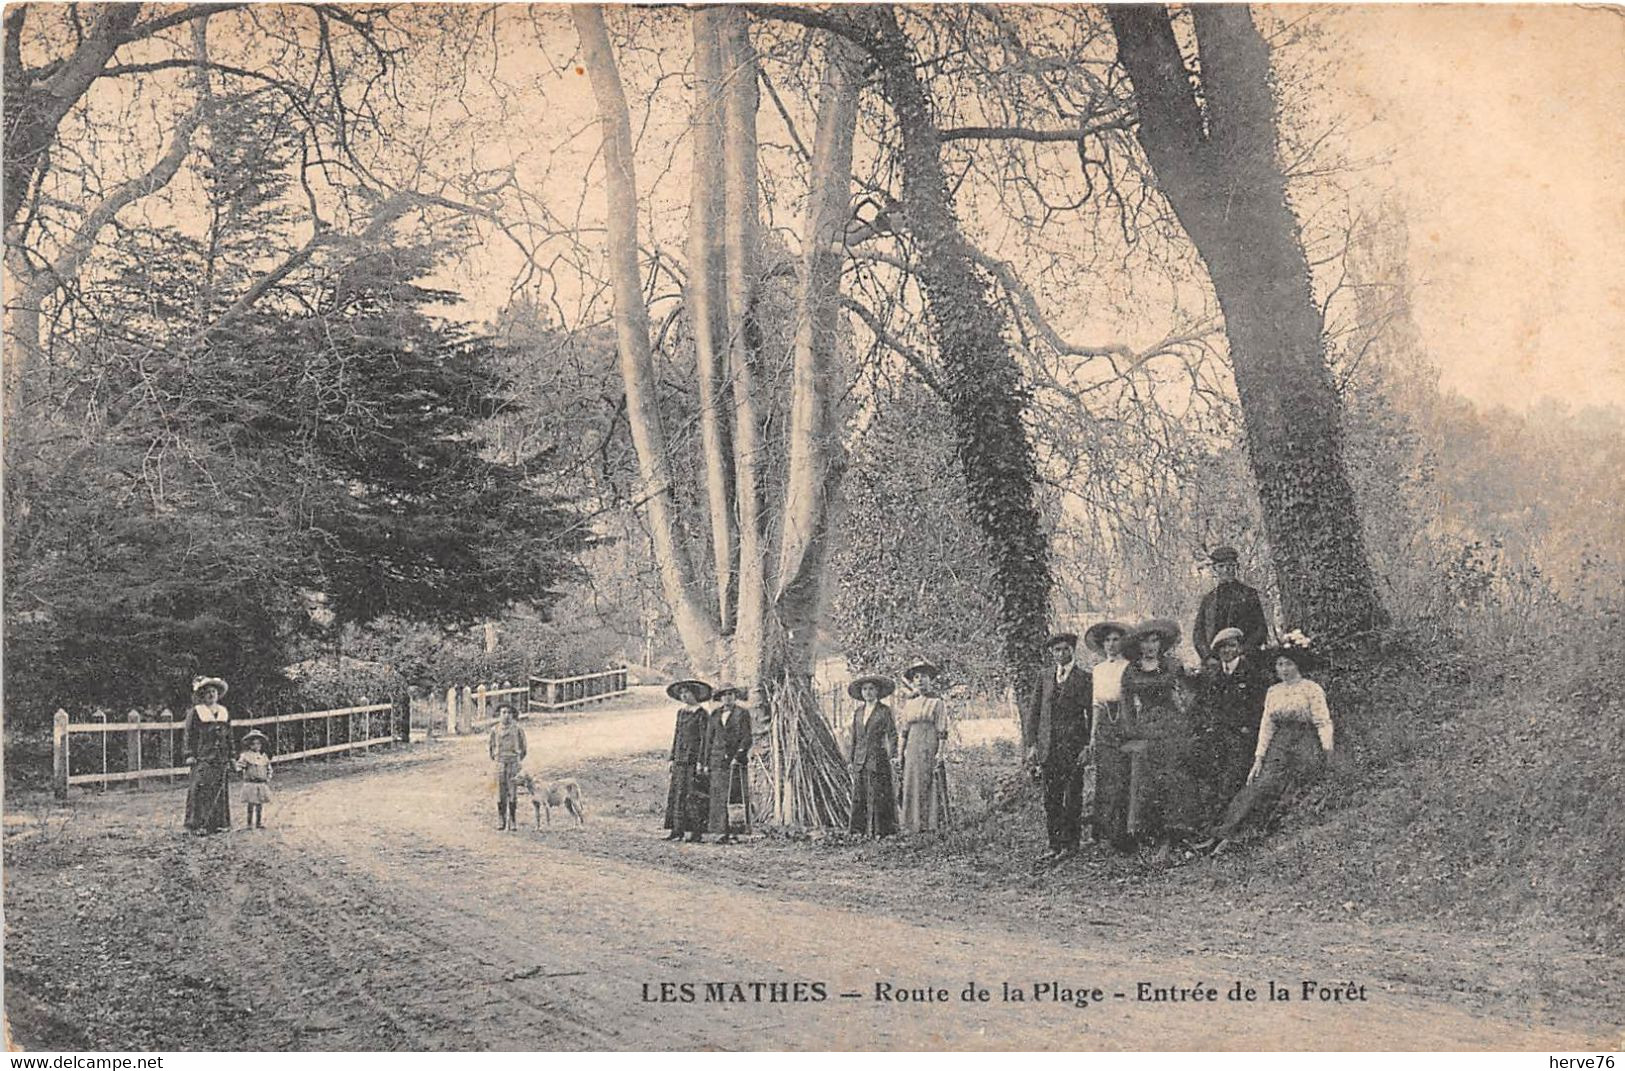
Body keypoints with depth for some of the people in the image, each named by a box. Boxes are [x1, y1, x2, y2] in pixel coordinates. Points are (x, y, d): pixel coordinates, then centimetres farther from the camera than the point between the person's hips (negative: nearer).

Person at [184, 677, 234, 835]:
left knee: (219, 790, 5)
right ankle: (198, 824, -9)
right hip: (202, 758, -5)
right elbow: (189, 735, -1)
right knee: (200, 789, -9)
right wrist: (189, 755, -9)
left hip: (221, 759, 5)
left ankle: (217, 822, 10)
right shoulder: (195, 712, 1)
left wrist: (230, 758, 16)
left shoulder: (225, 713, 15)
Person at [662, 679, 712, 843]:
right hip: (680, 758, 7)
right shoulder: (681, 712, 14)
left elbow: (704, 738, -9)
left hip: (693, 758, -7)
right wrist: (672, 758, 14)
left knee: (694, 794, -6)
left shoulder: (701, 713, -6)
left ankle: (697, 831, -3)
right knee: (676, 793, 4)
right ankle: (677, 830, 7)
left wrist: (700, 762, -14)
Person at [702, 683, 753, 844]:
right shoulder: (714, 715, 14)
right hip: (718, 761, 4)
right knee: (719, 797, 0)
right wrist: (707, 763, 11)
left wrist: (738, 757, -14)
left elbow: (747, 739, -4)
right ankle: (725, 832, 3)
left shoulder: (742, 714, 1)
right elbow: (709, 739, 16)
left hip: (736, 760, -4)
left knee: (736, 797, -7)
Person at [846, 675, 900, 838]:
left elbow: (892, 734, -7)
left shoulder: (885, 711, 0)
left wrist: (894, 755, -19)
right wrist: (852, 760, 14)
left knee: (880, 795, -5)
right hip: (860, 761, 4)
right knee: (859, 795, 1)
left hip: (878, 758, -4)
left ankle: (881, 830, -1)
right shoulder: (857, 713, 14)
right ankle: (859, 829, 4)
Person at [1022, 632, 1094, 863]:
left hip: (1073, 745, -4)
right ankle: (1055, 845, 10)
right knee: (1050, 799, 5)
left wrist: (1087, 746, -9)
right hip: (1047, 746, 4)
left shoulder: (1084, 678, 0)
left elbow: (1092, 713, -1)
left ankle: (1070, 845, 6)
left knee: (1072, 798, -1)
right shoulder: (1044, 677, 12)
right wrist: (1032, 744, 3)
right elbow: (1032, 711, 12)